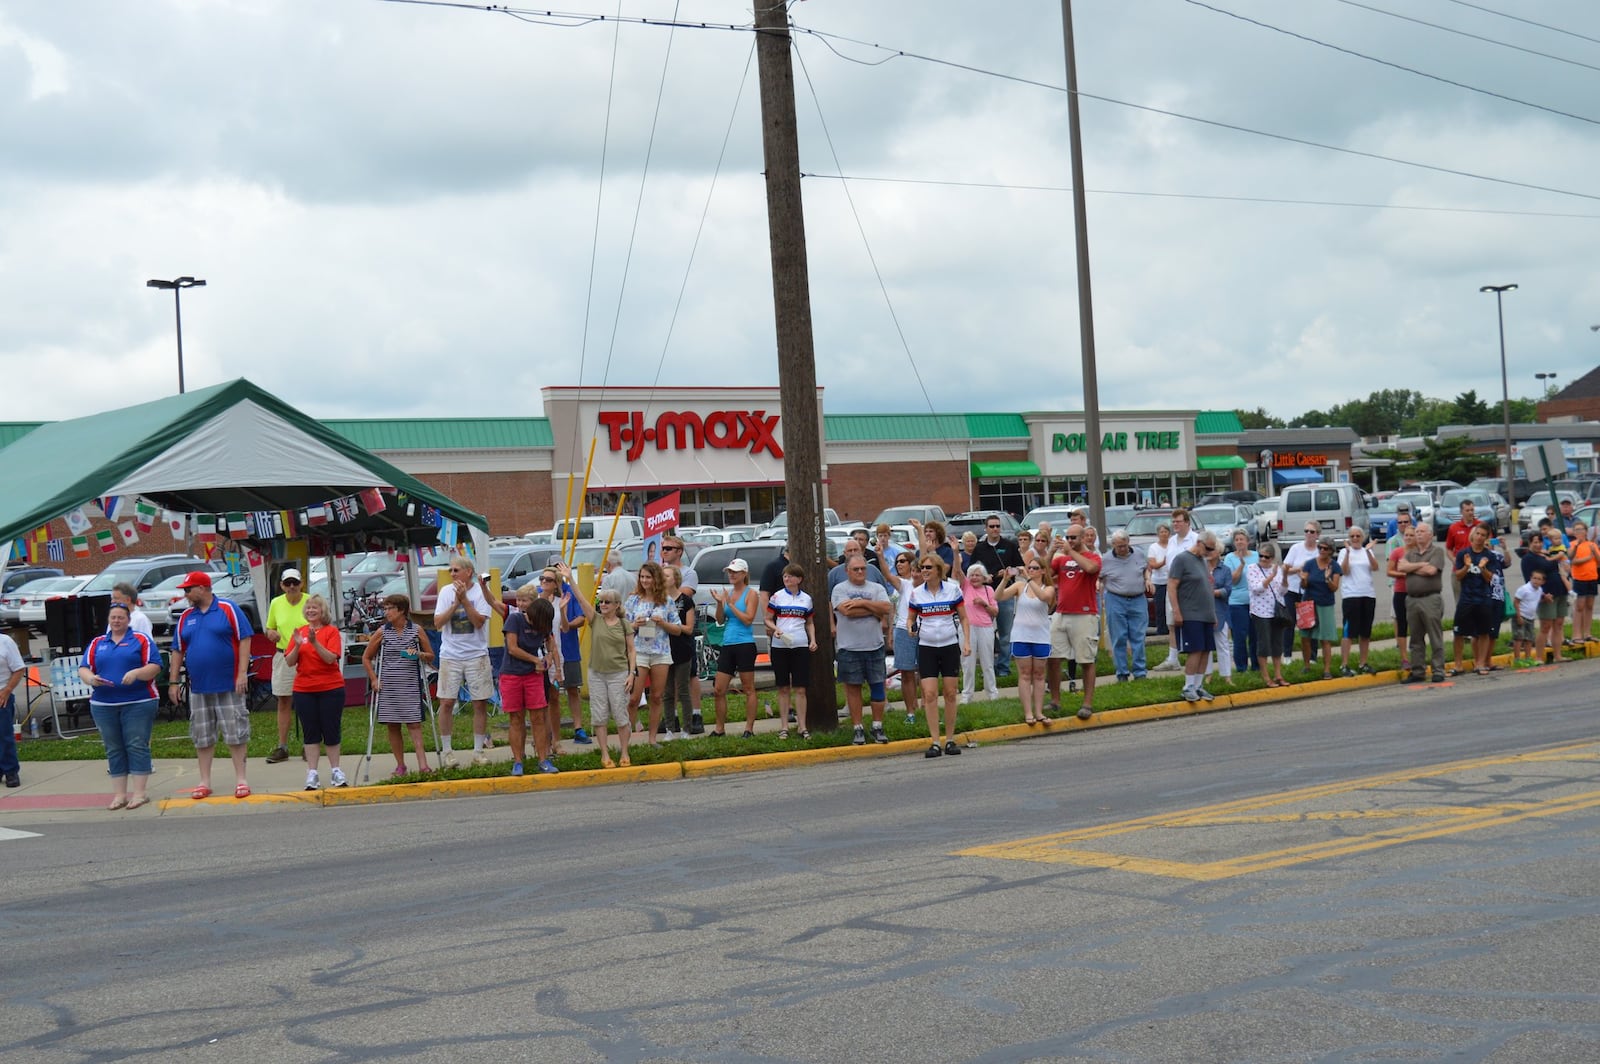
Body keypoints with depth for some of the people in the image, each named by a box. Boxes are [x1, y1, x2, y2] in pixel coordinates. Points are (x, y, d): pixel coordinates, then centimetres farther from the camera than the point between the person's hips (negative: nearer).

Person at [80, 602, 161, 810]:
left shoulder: (141, 640, 5)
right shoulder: (97, 643, 15)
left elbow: (155, 667, -3)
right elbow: (83, 669, 9)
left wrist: (136, 673, -21)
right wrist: (90, 678, -14)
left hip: (138, 703, -3)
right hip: (103, 705, 4)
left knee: (137, 746, -7)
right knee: (114, 750, 5)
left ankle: (139, 793, -4)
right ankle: (119, 794, 8)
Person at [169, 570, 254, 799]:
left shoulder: (228, 609, -4)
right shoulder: (186, 618, 10)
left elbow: (244, 641, -8)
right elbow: (177, 651, 13)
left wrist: (242, 673, -14)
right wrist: (174, 682, 8)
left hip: (228, 685, -5)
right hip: (198, 688, 5)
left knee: (235, 733, -1)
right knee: (202, 737, 8)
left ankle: (241, 779, 5)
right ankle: (205, 782, 15)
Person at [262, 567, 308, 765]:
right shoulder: (276, 603, 7)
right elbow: (270, 628, 18)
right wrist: (271, 633, -5)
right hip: (283, 657, 3)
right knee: (283, 702, 5)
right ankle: (282, 747, 10)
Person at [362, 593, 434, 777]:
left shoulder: (417, 631, 3)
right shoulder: (382, 632, 4)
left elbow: (431, 657, 11)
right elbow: (366, 658, 12)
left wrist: (419, 655, -10)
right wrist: (374, 679, 1)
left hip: (411, 685, -2)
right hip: (387, 686, 2)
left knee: (414, 724, -9)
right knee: (392, 726, 3)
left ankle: (423, 765, -14)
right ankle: (400, 765, 12)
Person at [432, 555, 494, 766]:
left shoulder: (480, 591, -4)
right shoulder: (446, 591, 3)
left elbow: (479, 621, -15)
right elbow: (437, 623, -5)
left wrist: (464, 599, -19)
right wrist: (456, 602, -15)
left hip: (476, 655, -1)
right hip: (450, 655, 1)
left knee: (480, 703, 3)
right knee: (446, 702, -1)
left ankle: (479, 749, 14)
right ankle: (446, 751, 10)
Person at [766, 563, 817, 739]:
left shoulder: (806, 599, 9)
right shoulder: (777, 597, 3)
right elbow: (767, 619, 4)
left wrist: (813, 639, 3)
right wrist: (775, 629, -15)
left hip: (800, 645, 1)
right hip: (780, 646, -1)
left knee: (800, 689, 0)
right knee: (783, 688, 4)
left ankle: (803, 727, 3)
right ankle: (784, 727, 9)